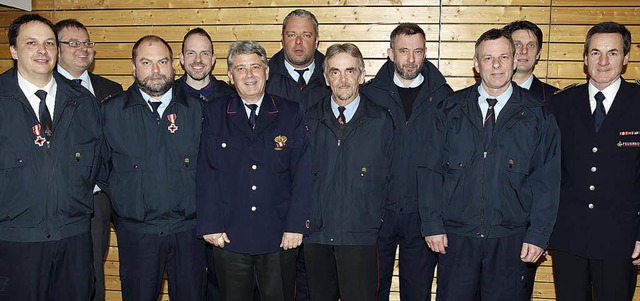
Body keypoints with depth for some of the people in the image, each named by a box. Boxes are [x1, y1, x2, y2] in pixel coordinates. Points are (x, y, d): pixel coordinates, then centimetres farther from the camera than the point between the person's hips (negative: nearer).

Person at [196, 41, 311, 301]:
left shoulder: (291, 114, 3)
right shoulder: (214, 113, 5)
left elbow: (302, 174, -1)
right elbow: (207, 173, 1)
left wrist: (296, 226, -7)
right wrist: (210, 226, -5)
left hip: (280, 239, 0)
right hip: (229, 237, 1)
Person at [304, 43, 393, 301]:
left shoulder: (381, 121, 2)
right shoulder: (310, 120, 6)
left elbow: (387, 176, 5)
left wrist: (375, 220, 0)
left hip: (360, 236, -2)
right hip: (316, 233, 2)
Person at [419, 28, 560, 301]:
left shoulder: (537, 115, 2)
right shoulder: (450, 110, 3)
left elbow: (547, 180, 1)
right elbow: (430, 170, 2)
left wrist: (538, 234, -5)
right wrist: (432, 224, -4)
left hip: (511, 240, 0)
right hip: (455, 237, 1)